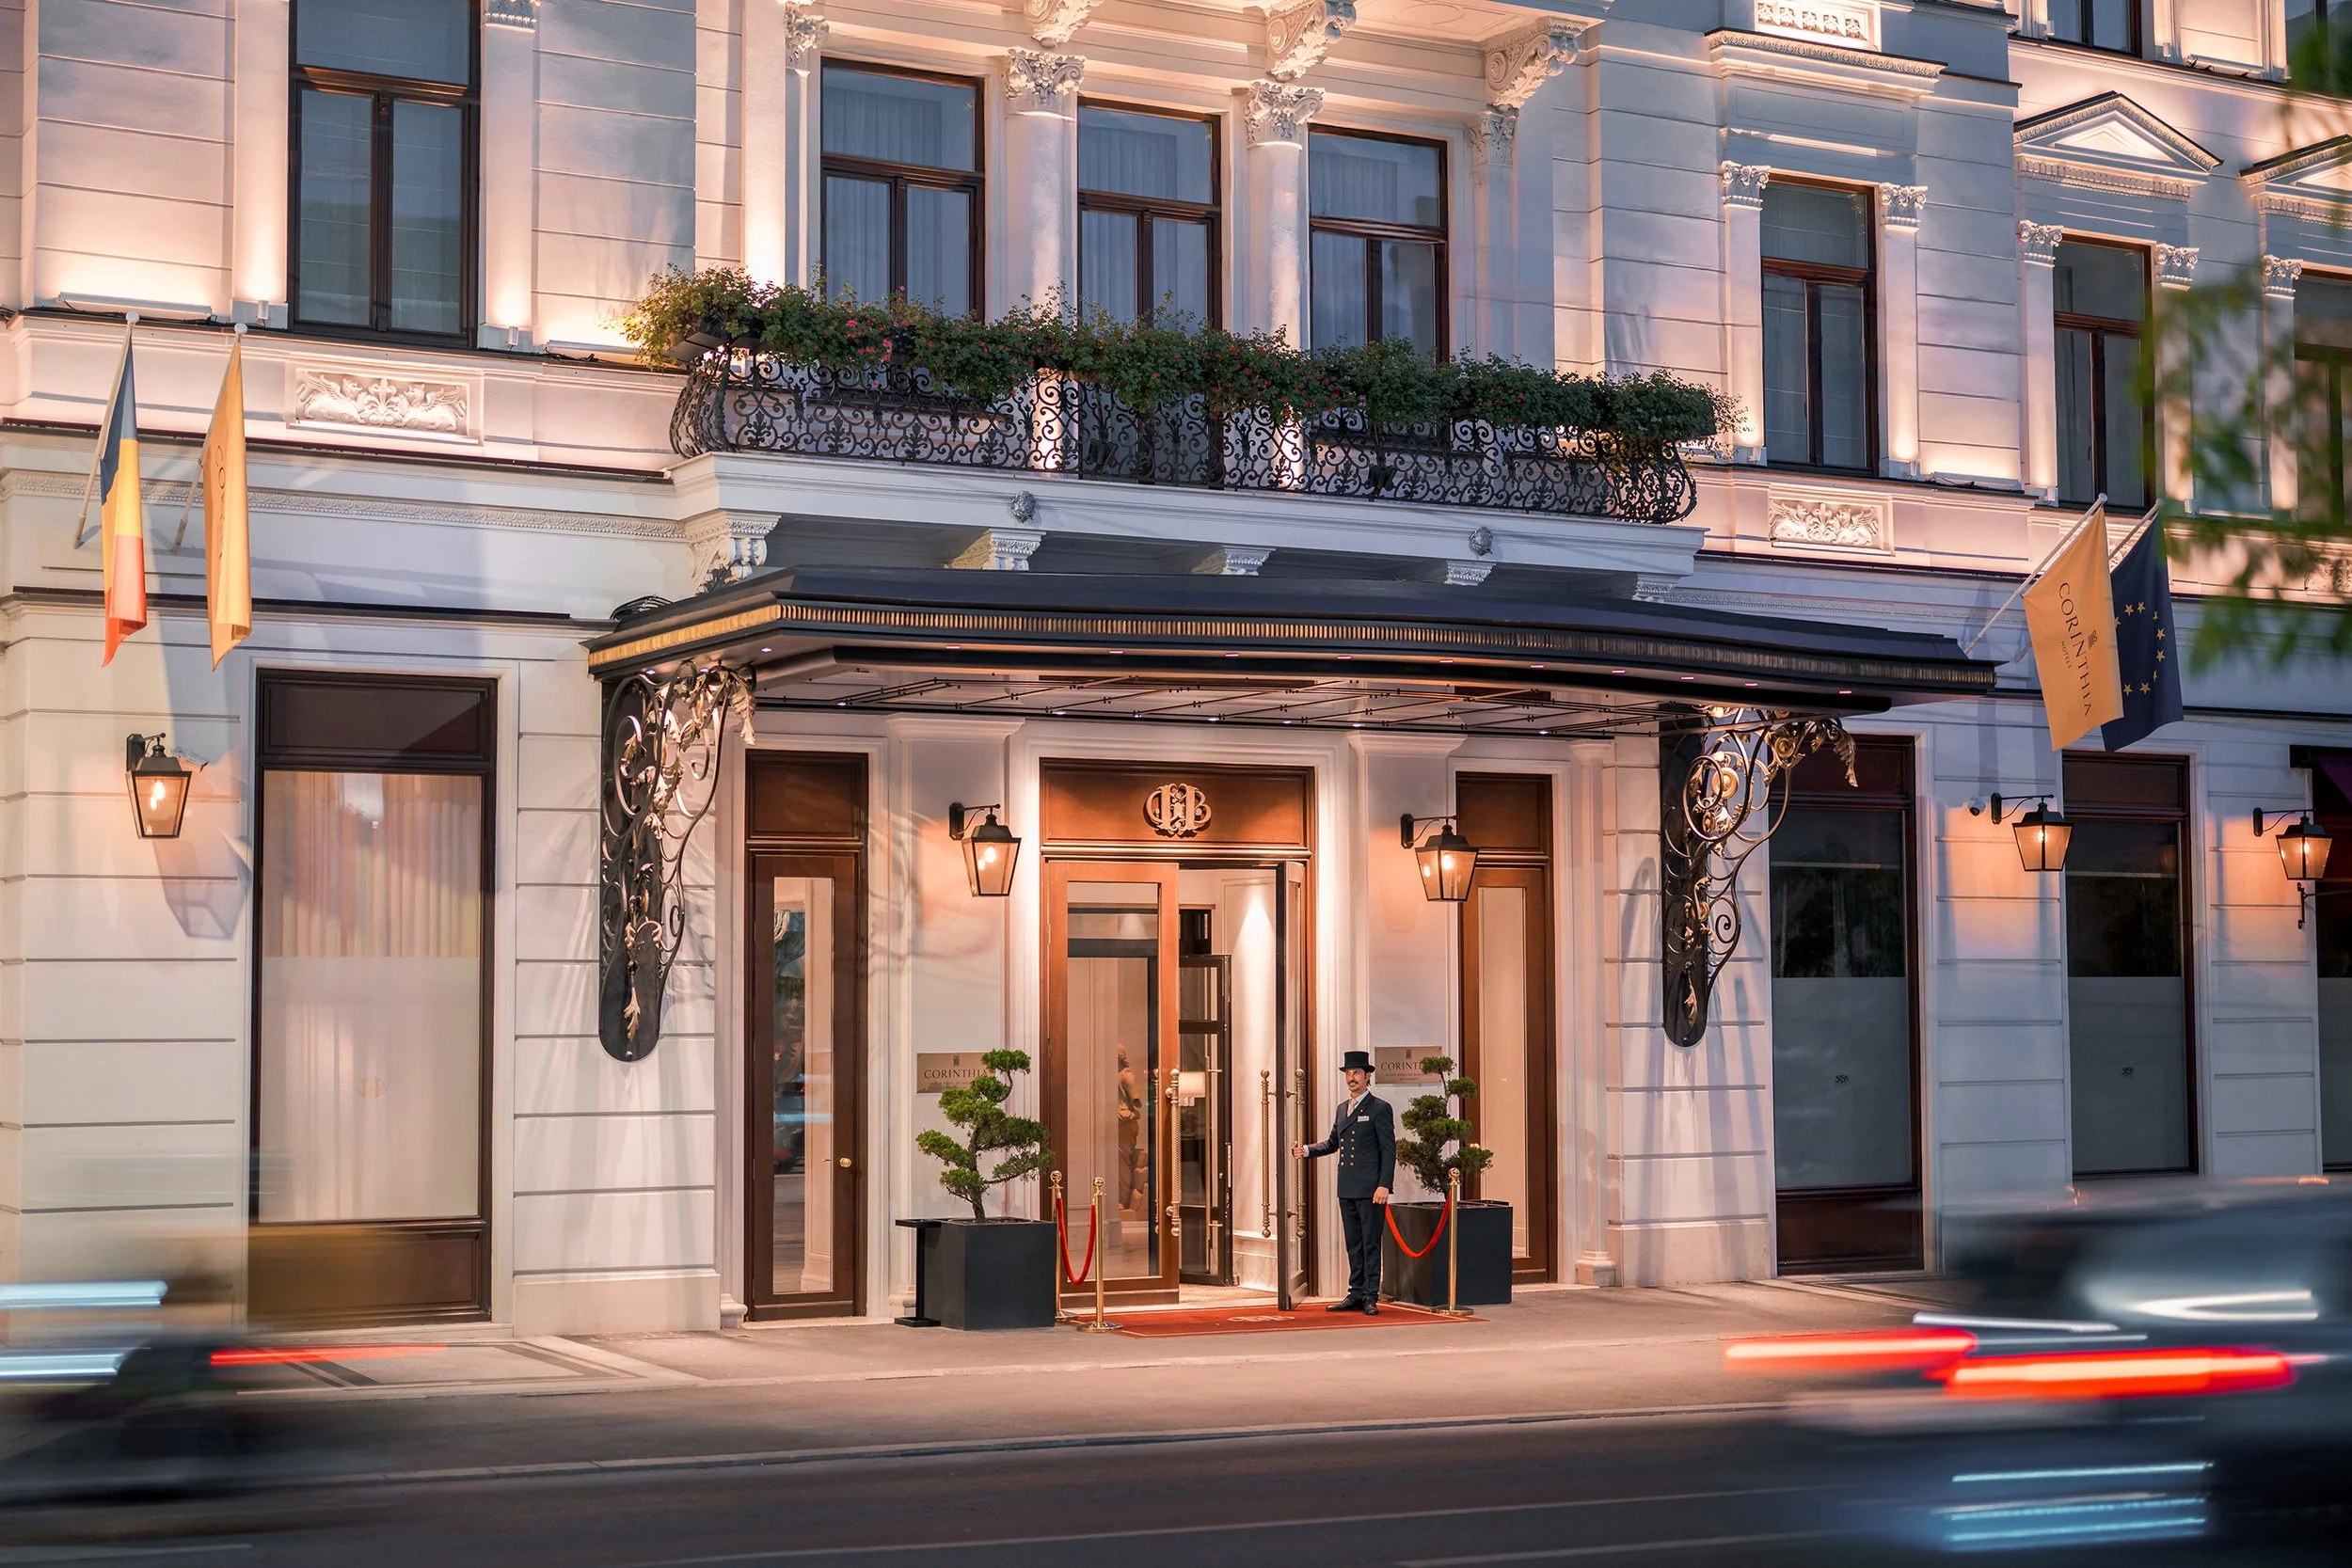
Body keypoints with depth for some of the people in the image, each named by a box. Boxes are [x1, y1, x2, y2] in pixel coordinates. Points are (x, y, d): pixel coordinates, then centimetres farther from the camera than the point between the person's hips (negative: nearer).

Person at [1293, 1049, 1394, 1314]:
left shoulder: (1380, 1109, -5)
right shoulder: (1342, 1109, 17)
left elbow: (1389, 1150, -9)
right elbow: (1333, 1143, 26)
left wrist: (1384, 1185, -16)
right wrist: (1306, 1150, 9)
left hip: (1369, 1189, -7)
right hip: (1346, 1189, 7)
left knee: (1370, 1244, -5)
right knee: (1353, 1245, 10)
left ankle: (1371, 1297, -2)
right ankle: (1356, 1295, 15)